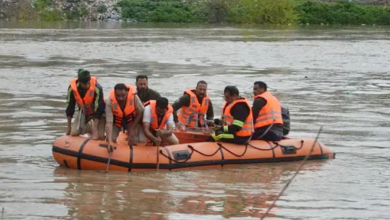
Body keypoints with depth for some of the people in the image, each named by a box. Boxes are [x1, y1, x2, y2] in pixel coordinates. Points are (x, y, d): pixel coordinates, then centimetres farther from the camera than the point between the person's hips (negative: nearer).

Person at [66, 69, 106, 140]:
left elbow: (98, 109, -30)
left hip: (97, 112, -3)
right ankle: (88, 127, 20)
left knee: (100, 136, -17)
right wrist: (69, 127, -7)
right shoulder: (72, 88, -22)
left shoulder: (97, 88, -32)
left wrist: (95, 129, -33)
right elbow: (69, 107, -10)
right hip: (83, 111, 3)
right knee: (74, 133, -11)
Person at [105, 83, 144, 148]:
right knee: (111, 140, -15)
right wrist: (110, 142, -46)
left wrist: (132, 128, -16)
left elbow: (140, 112, -15)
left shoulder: (133, 96, -33)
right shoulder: (110, 102, -33)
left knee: (133, 142, -12)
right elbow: (109, 122, -36)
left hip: (131, 121, 0)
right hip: (116, 121, 0)